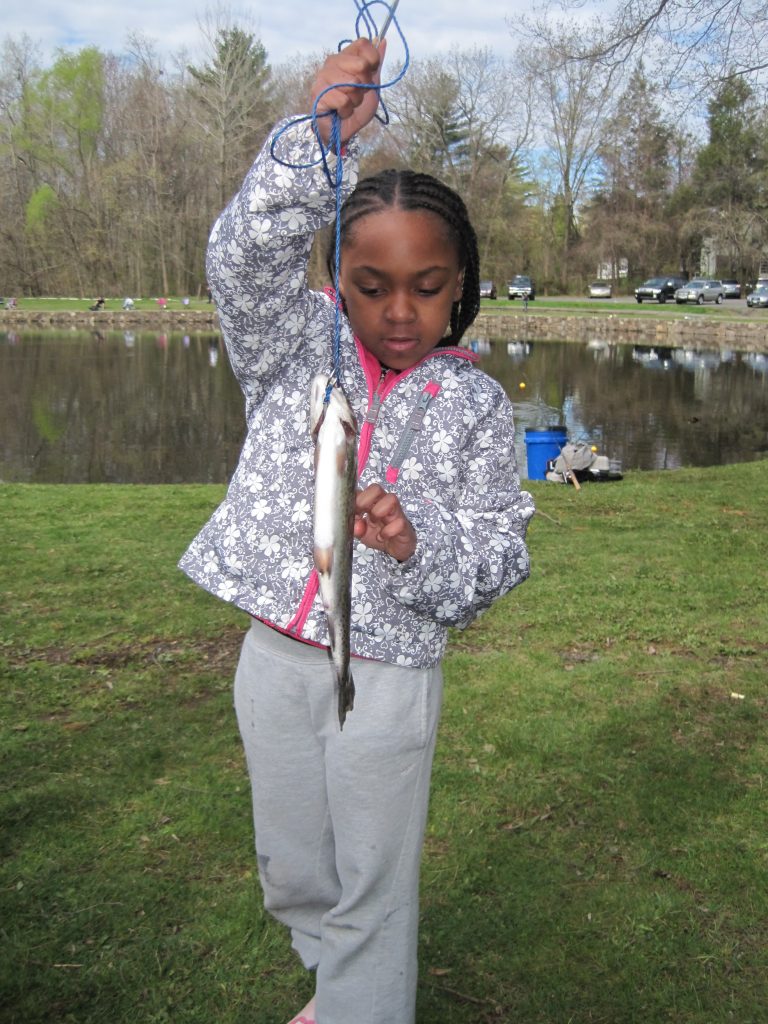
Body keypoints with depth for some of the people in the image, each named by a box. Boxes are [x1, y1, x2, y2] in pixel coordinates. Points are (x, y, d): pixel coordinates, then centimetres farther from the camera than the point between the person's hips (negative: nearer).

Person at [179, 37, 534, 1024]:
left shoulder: (475, 403, -3)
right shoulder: (298, 347, -1)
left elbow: (499, 556, -3)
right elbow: (244, 259, -21)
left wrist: (419, 544, -25)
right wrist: (320, 135, -34)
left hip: (388, 674, -2)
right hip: (274, 656, 3)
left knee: (373, 889, 8)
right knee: (291, 871, 21)